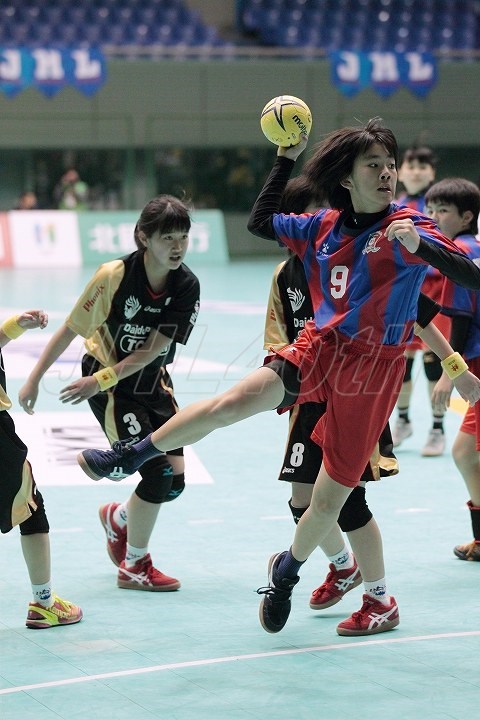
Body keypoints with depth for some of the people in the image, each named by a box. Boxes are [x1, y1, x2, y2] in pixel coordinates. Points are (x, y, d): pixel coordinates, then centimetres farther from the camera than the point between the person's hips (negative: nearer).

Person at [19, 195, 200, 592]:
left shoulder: (187, 286, -15)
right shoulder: (114, 275, -24)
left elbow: (152, 350, -17)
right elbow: (70, 329, -15)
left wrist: (100, 379, -24)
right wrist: (34, 379, -12)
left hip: (152, 381, 4)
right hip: (106, 385, -4)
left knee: (174, 479, 1)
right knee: (159, 473, -14)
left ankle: (117, 517, 34)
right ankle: (135, 567, 5)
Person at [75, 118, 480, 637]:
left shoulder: (407, 226, -8)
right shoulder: (324, 226, 6)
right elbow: (260, 222, 19)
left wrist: (419, 246, -36)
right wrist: (286, 158, 15)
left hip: (373, 370, -3)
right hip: (318, 347, 3)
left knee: (331, 496, 4)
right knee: (235, 400, -23)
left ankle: (286, 571, 33)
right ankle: (130, 457, -8)